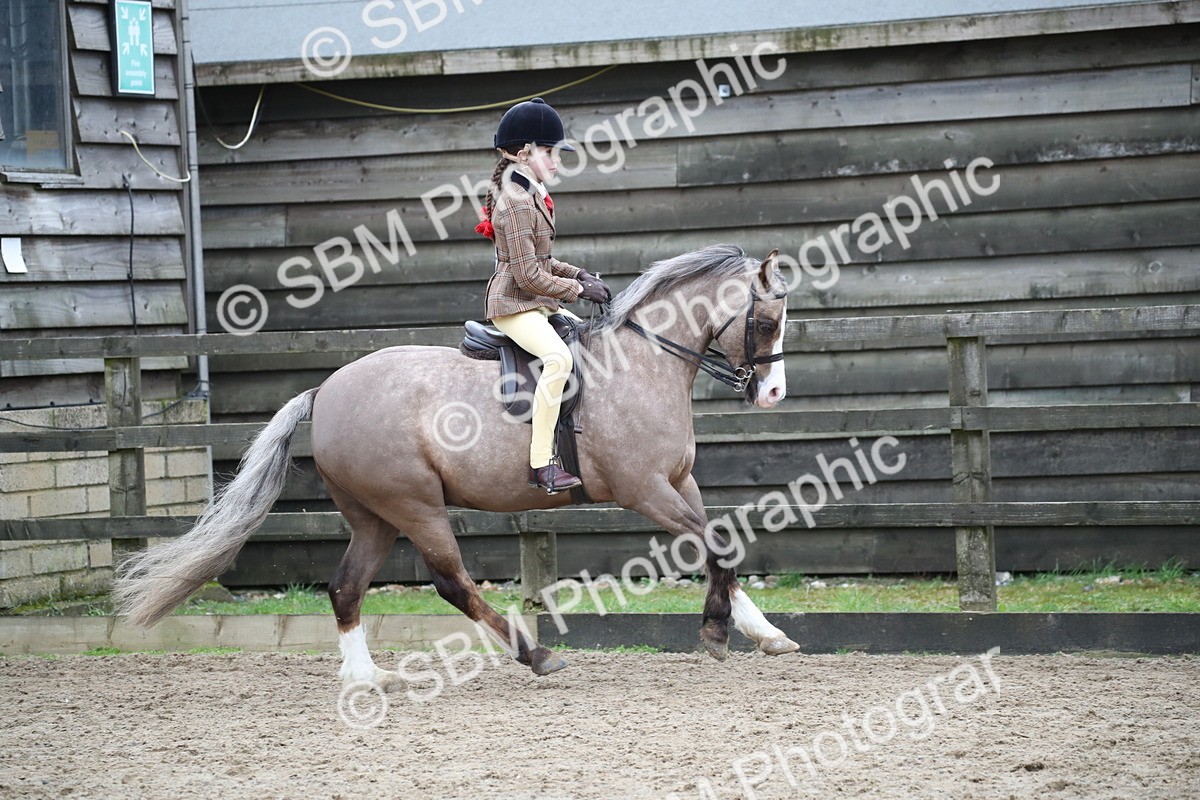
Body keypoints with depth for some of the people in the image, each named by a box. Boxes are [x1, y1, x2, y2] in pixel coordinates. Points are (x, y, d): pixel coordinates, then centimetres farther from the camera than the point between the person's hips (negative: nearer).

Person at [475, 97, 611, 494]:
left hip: (536, 303, 11)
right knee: (559, 357, -33)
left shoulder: (529, 195, 14)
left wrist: (578, 274, 8)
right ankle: (541, 464, -35)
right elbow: (530, 276, -21)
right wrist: (579, 289, -13)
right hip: (514, 305, -11)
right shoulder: (516, 203, -18)